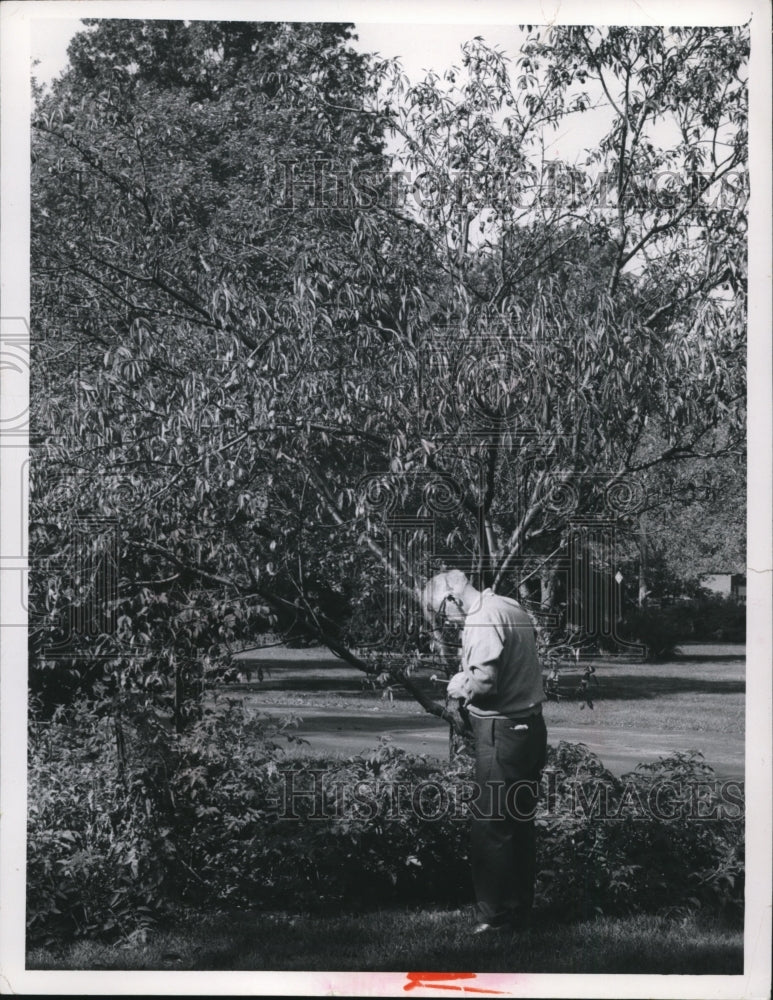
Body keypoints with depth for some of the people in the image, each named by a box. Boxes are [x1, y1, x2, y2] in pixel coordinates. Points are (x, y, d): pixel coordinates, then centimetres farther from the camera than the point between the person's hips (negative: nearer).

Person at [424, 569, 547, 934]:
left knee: (491, 827, -2)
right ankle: (520, 910, 24)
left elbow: (484, 680, -27)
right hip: (531, 726, 10)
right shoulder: (512, 608, 13)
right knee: (521, 824, 15)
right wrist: (469, 681, 10)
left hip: (502, 734, -10)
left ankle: (494, 916, 2)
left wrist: (460, 685, -7)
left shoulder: (482, 620, -17)